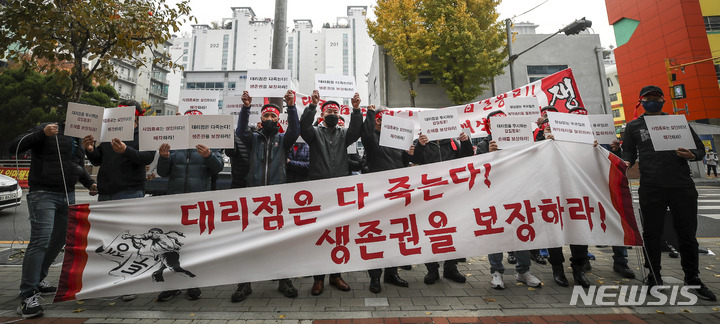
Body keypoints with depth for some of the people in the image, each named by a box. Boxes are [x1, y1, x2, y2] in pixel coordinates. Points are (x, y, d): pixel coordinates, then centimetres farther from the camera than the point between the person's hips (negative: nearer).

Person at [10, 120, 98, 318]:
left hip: (68, 196, 8)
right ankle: (27, 296, -9)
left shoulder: (79, 140, 17)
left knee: (59, 240, 12)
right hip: (43, 195, -7)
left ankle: (38, 280, 29)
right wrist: (42, 133, -24)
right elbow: (14, 147, -13)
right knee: (40, 241, -14)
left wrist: (90, 183, 12)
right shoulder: (47, 130, -4)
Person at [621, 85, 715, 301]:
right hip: (651, 188, -1)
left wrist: (692, 155, -9)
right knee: (652, 234, 4)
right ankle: (654, 278, 16)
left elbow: (700, 148, 13)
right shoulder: (633, 126, 11)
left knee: (687, 234, 7)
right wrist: (626, 162, -13)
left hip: (682, 186, 2)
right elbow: (629, 152, 9)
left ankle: (693, 280, 22)